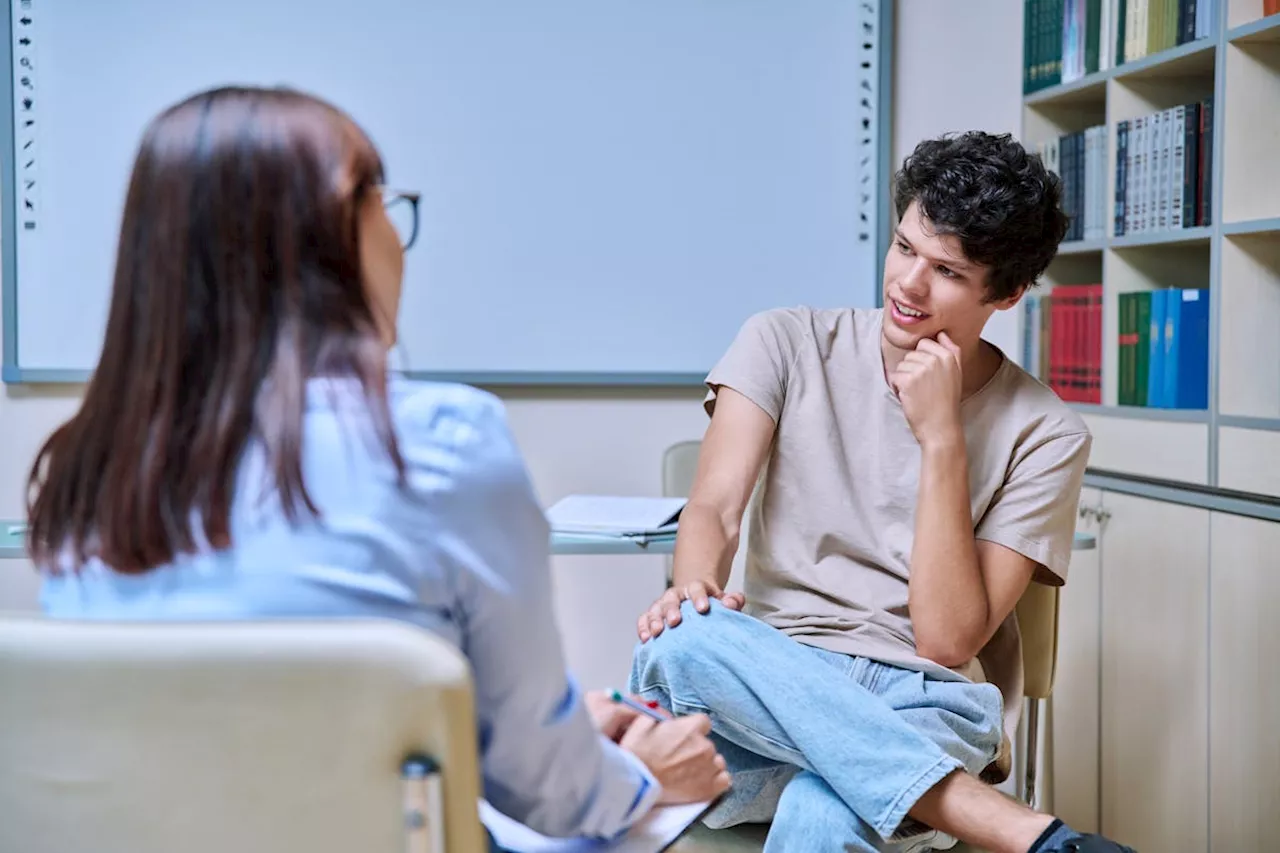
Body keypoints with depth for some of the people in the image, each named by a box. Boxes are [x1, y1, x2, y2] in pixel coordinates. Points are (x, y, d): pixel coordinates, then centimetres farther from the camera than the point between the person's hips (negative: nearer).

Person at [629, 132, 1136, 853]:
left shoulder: (1045, 435, 0)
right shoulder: (787, 345, 6)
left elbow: (947, 641, -8)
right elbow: (715, 507, -6)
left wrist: (940, 437, -13)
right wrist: (695, 589, -29)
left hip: (927, 710, -4)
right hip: (775, 685, 5)